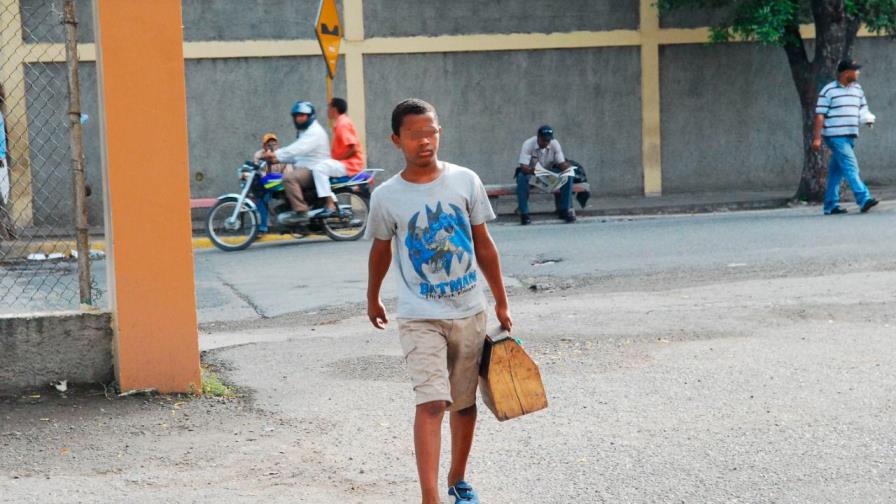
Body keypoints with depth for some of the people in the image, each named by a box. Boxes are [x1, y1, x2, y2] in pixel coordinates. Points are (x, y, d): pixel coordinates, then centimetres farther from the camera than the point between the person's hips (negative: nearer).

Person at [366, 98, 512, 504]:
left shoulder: (465, 181, -2)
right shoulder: (386, 197, -6)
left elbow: (484, 245, 6)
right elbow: (381, 250, 12)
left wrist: (501, 302, 8)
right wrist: (372, 298, 24)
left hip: (469, 312, 3)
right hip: (420, 317, -3)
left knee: (464, 403, 14)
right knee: (432, 402, -17)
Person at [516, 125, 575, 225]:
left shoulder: (555, 144, -13)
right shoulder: (528, 144, -23)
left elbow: (562, 164, -15)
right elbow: (523, 168, -30)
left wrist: (566, 166, -40)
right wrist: (533, 170, -52)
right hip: (530, 173, -3)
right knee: (521, 177, -37)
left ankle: (564, 210, -13)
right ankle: (524, 213, -30)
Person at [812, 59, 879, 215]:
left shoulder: (857, 89, 14)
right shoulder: (828, 91, -5)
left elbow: (863, 108, 22)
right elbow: (820, 115, -6)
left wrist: (868, 118, -2)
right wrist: (817, 137, -11)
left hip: (851, 136, 7)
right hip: (836, 136, -7)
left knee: (836, 172, 9)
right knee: (851, 167, -15)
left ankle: (831, 206, 13)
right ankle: (863, 199, -20)